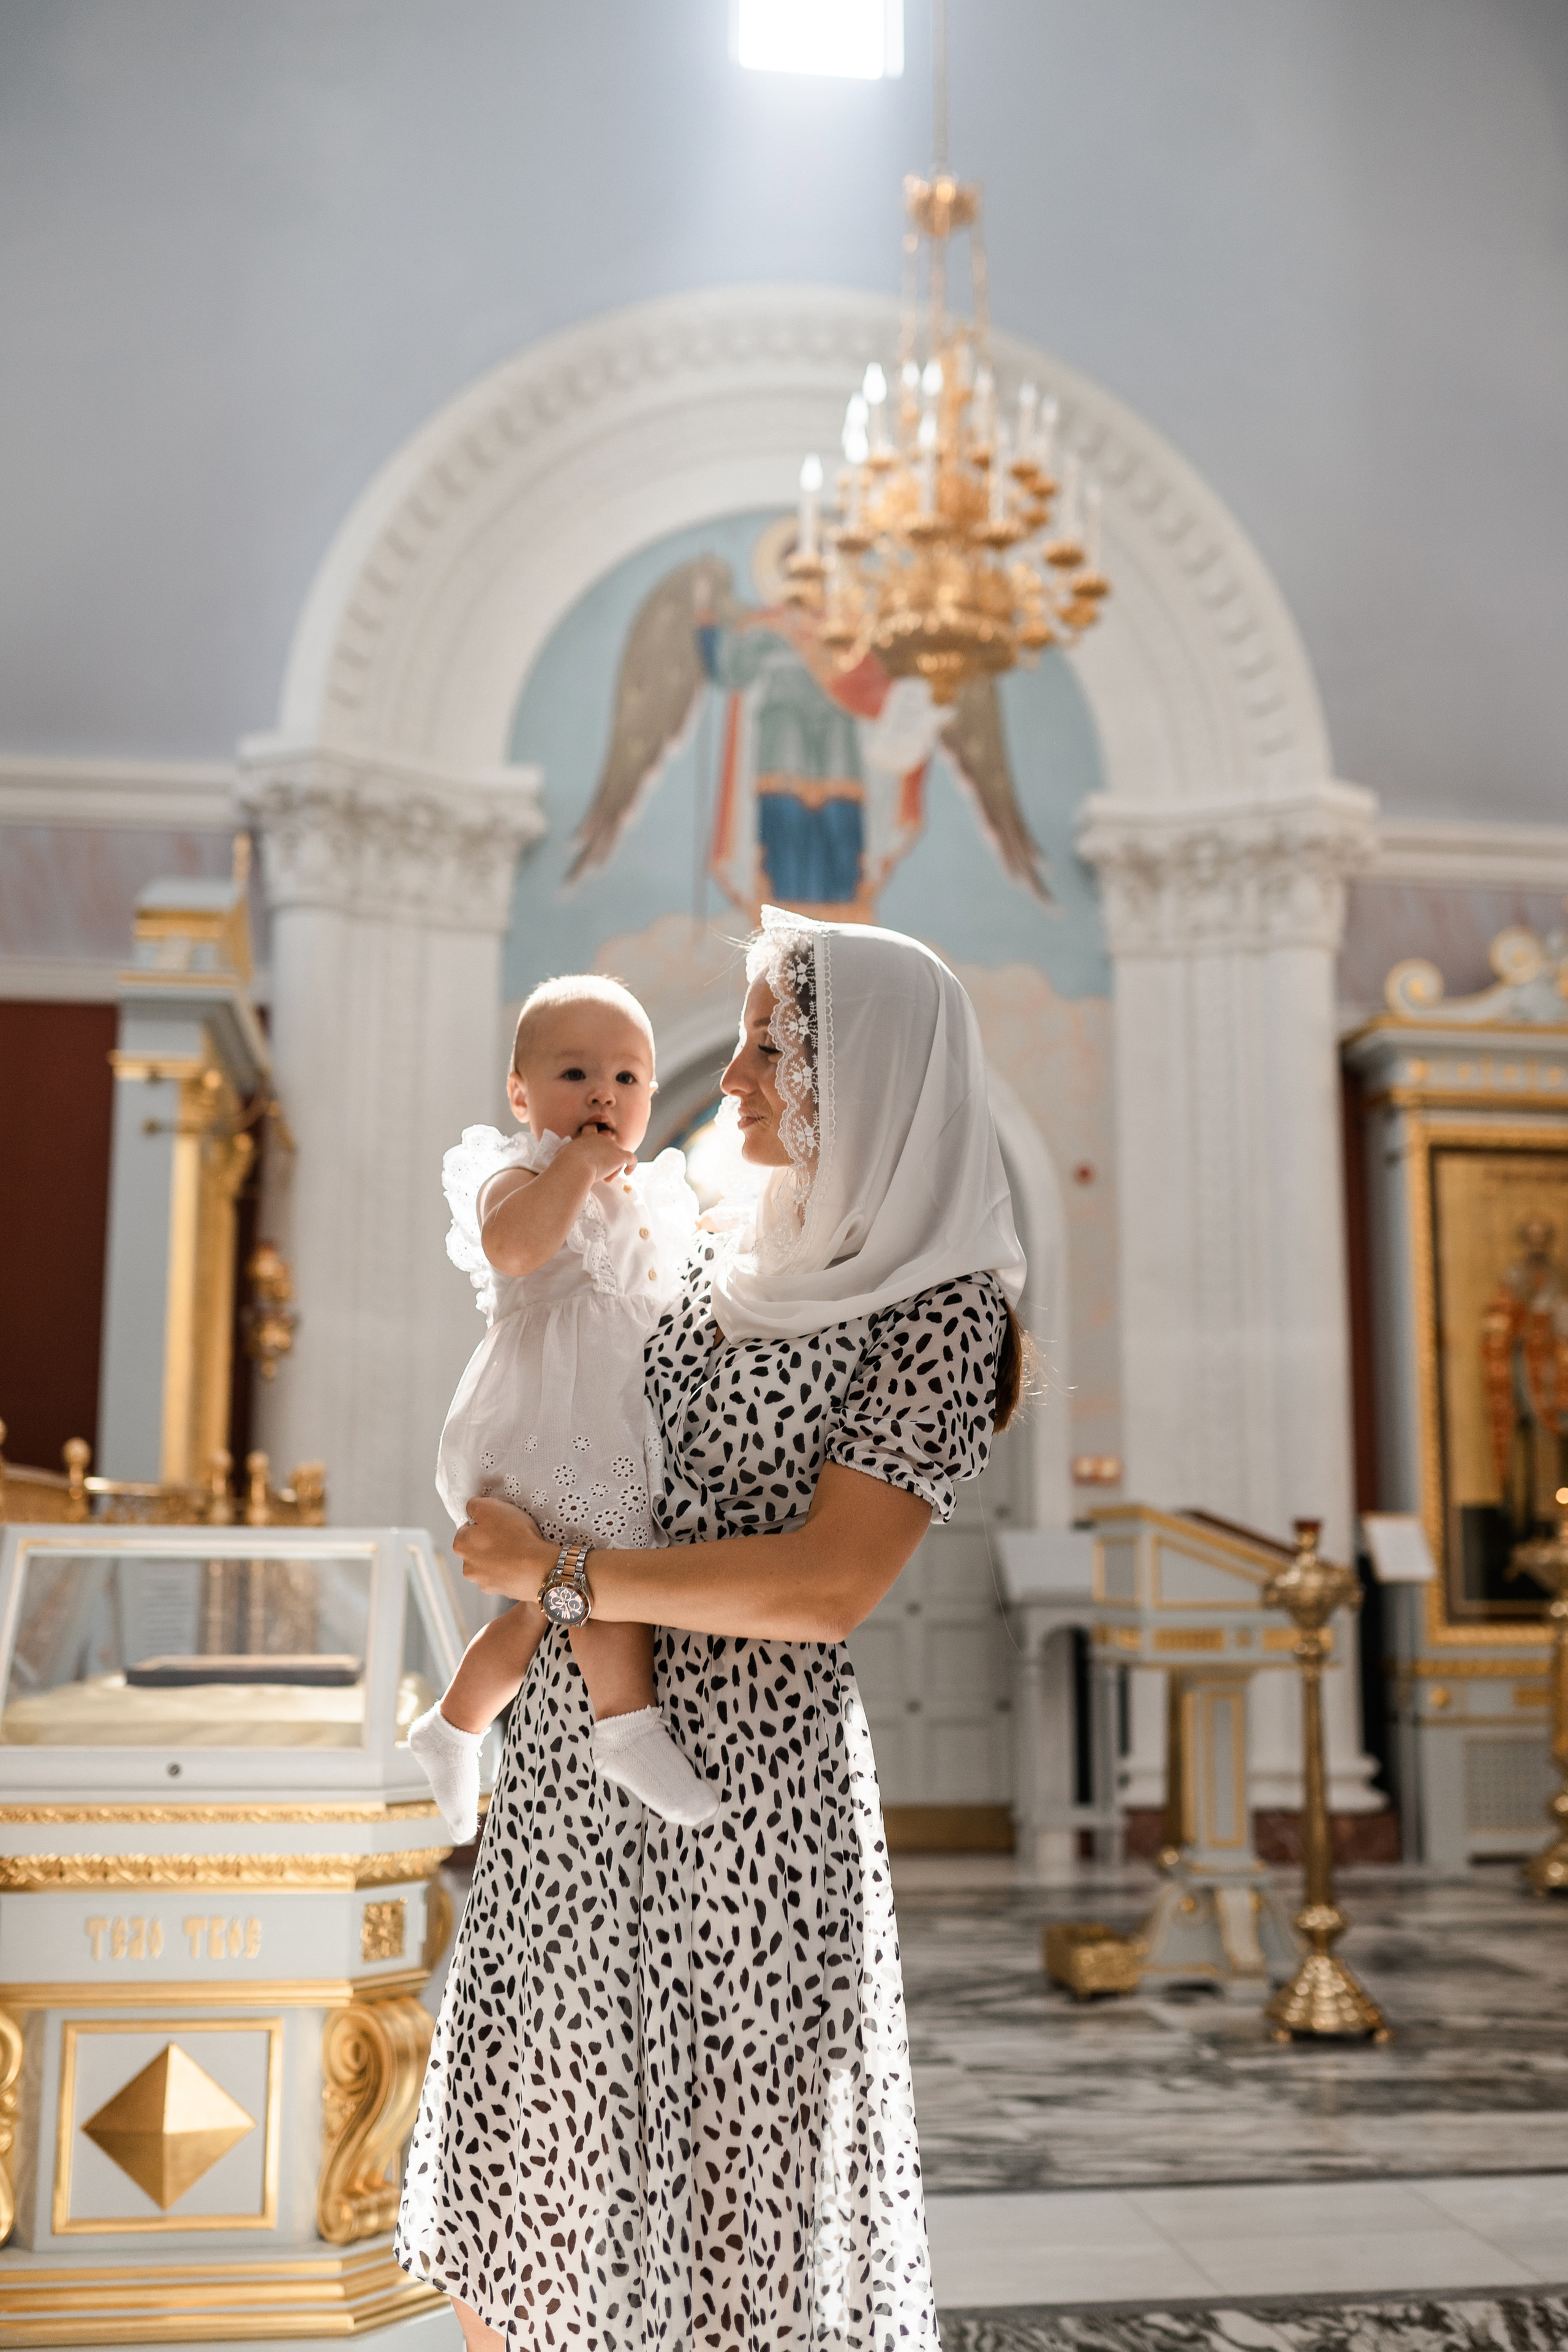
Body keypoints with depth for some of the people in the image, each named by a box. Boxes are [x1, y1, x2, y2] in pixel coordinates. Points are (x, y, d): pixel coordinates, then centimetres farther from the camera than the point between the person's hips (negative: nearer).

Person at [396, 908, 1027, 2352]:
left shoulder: (943, 1306, -11)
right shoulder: (730, 1265, 11)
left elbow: (826, 1587, -20)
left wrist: (556, 1574, -15)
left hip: (745, 1772, -6)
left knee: (727, 2152, 7)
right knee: (526, 2109, 13)